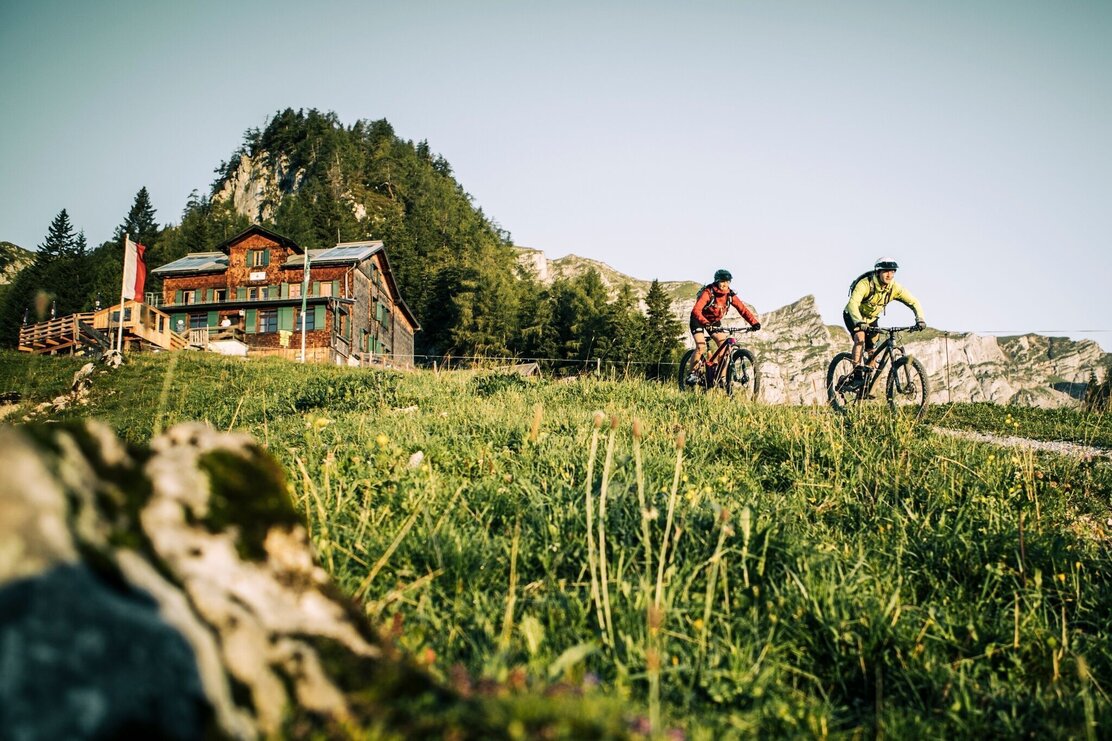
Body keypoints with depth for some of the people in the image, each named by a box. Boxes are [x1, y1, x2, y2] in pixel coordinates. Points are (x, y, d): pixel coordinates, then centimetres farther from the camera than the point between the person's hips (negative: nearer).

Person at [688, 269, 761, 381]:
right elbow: (696, 310, -39)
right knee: (701, 347, -24)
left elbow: (743, 309, -18)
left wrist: (754, 322, -33)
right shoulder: (708, 292, -27)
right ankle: (692, 374, -8)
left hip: (715, 321, 5)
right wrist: (705, 323, -56)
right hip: (699, 320, -5)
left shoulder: (730, 295, -13)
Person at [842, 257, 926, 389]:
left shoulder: (895, 288, -19)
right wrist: (860, 322, -62)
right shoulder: (865, 284, -33)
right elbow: (853, 303, -46)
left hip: (871, 319, 5)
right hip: (853, 316, -5)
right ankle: (857, 377, -33)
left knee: (872, 351, -3)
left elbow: (913, 302, -18)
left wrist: (920, 319, -35)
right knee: (860, 337, -31)